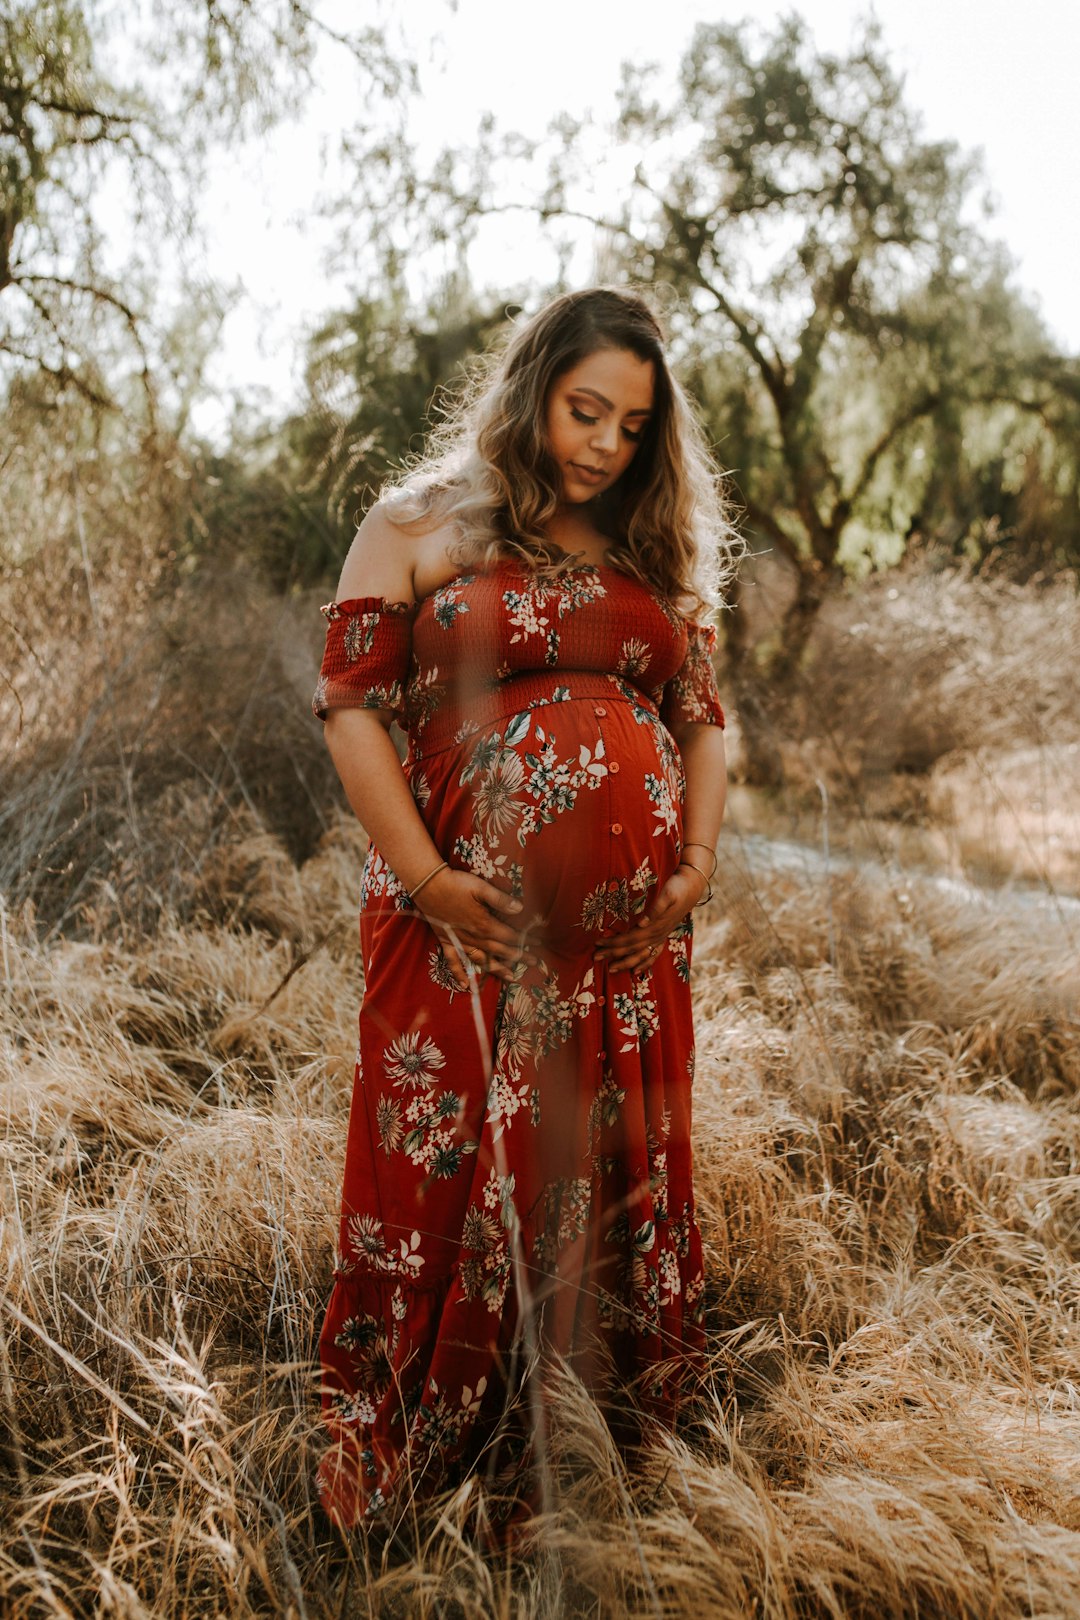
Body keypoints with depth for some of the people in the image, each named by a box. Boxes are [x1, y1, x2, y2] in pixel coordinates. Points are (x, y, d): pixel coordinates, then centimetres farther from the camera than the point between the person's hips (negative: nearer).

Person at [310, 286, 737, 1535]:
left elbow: (703, 715, 16)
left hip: (630, 934, 5)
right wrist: (423, 875, -14)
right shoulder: (418, 528, 2)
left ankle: (605, 1464, 30)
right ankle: (412, 1467, 21)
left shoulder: (658, 556, 15)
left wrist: (698, 861, 1)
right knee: (451, 1181, 1)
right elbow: (350, 701, -5)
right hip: (471, 922, -4)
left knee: (621, 1181, 11)